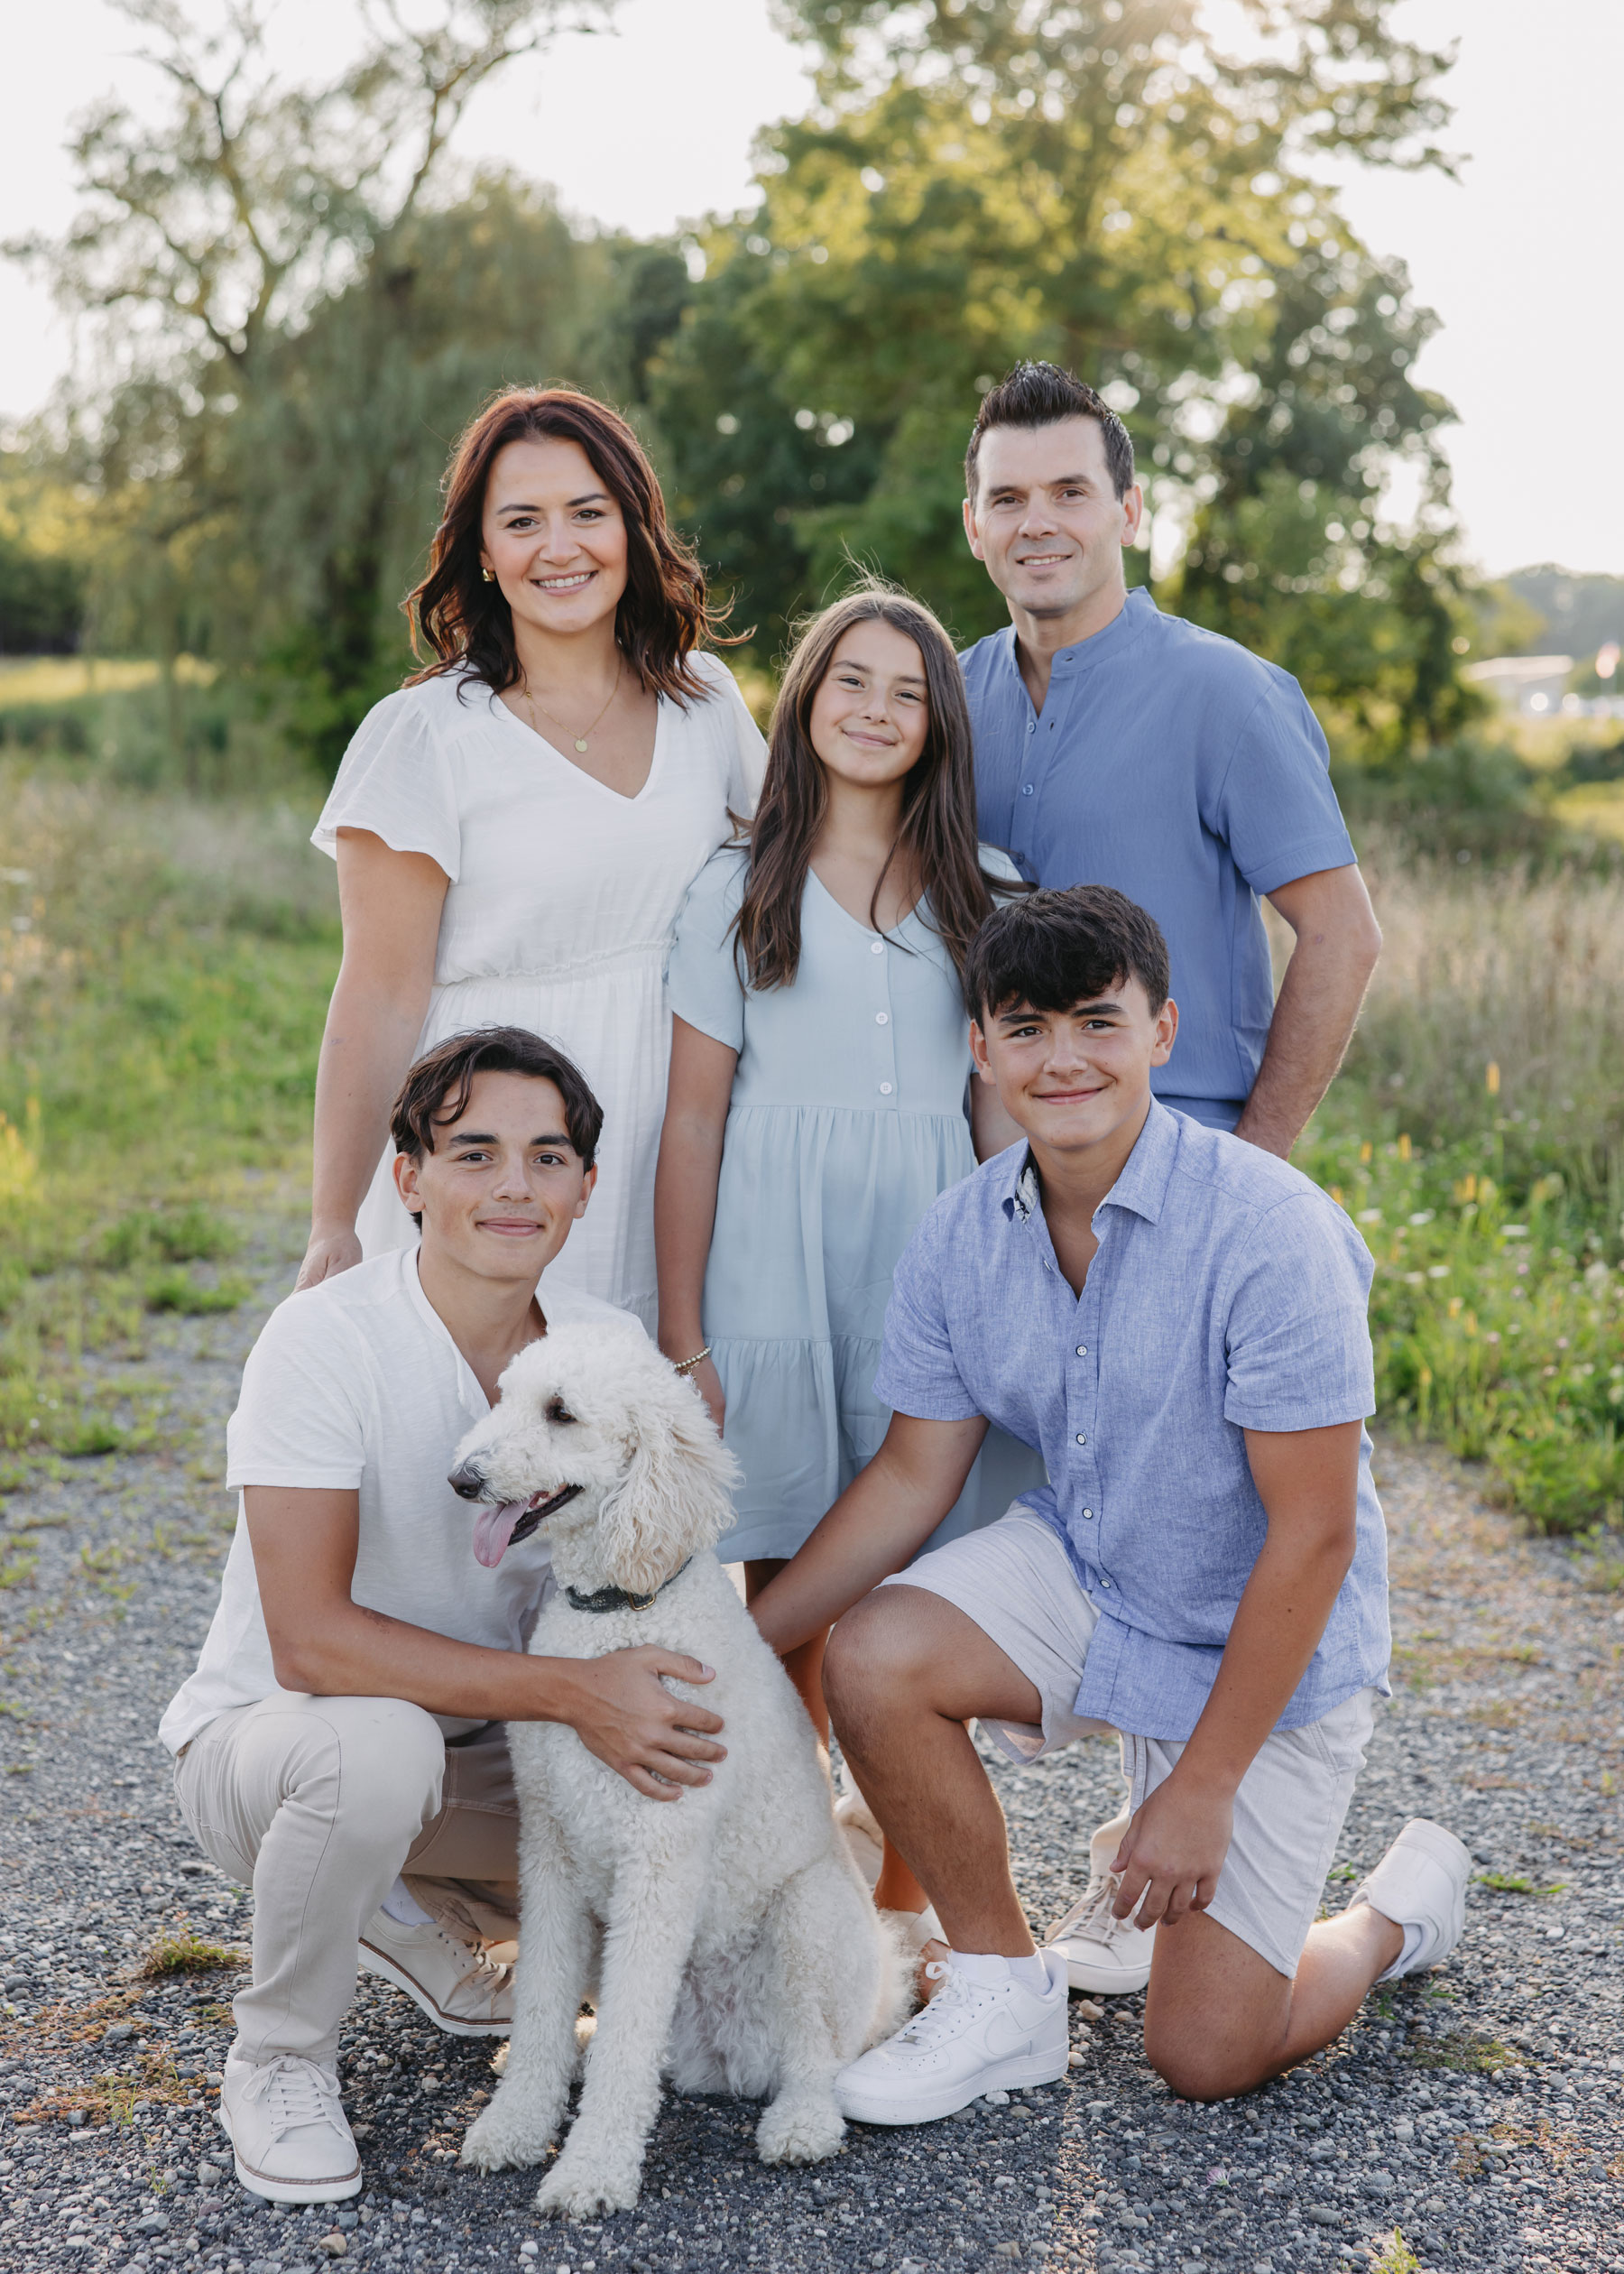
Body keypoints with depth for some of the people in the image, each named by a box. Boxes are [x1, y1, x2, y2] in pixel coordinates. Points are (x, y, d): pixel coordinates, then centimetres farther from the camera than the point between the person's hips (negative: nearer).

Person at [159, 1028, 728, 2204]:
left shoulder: (610, 1344, -8)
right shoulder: (326, 1341, -25)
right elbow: (309, 1640, -31)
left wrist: (662, 1709, -18)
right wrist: (570, 1691, -35)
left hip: (478, 1750, 6)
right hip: (266, 1733, -5)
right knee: (377, 1745, -38)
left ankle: (432, 1913, 16)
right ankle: (278, 2063, -8)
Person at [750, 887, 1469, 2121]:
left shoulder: (1269, 1231, -27)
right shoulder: (962, 1235, -9)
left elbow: (1314, 1534, -23)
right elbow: (911, 1477, 1)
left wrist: (1203, 1788, -20)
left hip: (1269, 1648, -5)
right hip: (1083, 1572, 5)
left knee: (1206, 2054, -4)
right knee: (873, 1659, -23)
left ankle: (1403, 1906, 29)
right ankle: (1008, 1987, 1)